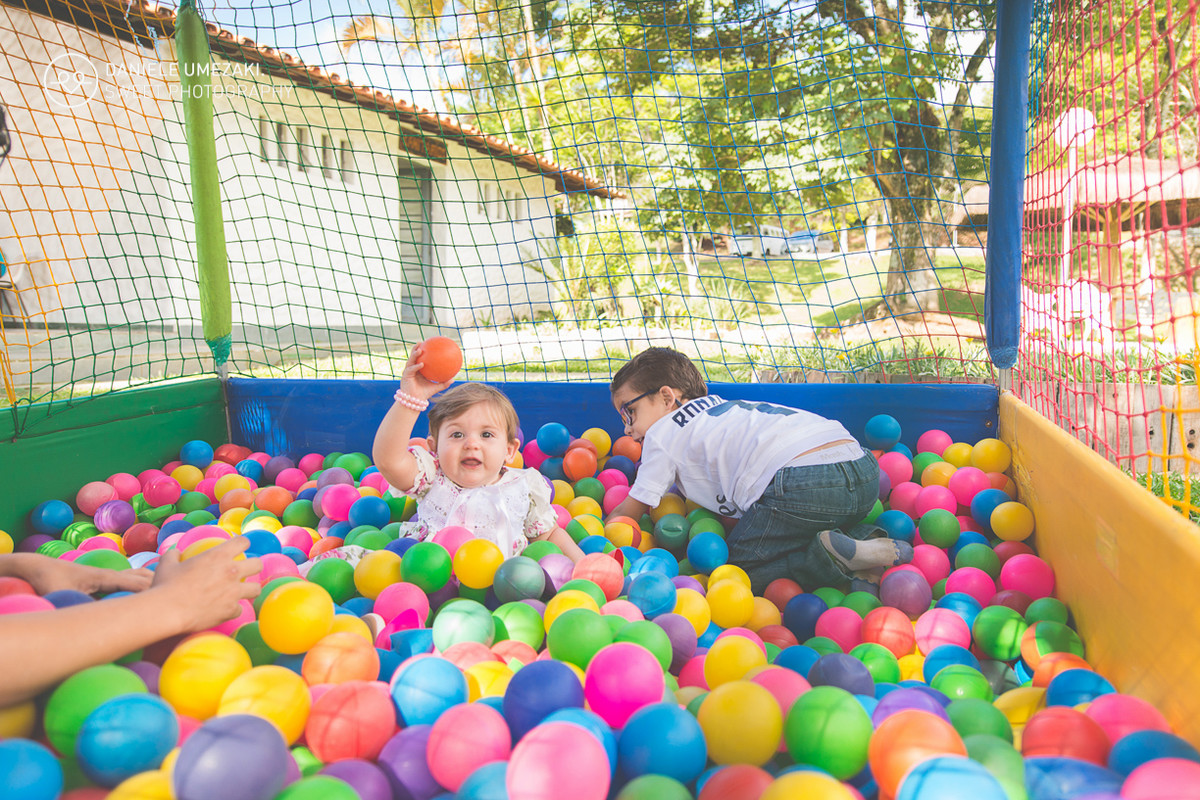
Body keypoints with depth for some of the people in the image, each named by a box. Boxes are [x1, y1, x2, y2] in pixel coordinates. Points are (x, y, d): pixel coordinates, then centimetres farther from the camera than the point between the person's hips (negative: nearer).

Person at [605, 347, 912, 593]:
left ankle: (829, 559, -11)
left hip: (801, 482, -8)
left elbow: (626, 515, 19)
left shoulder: (663, 432, 14)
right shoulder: (722, 408, 34)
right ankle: (862, 540, 8)